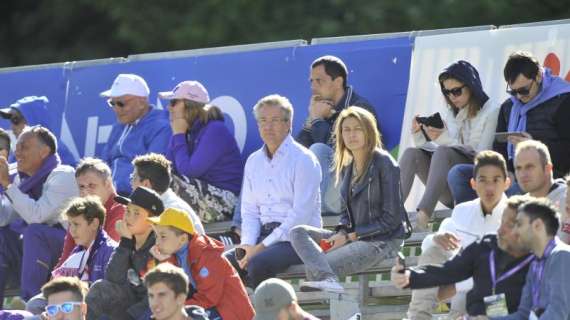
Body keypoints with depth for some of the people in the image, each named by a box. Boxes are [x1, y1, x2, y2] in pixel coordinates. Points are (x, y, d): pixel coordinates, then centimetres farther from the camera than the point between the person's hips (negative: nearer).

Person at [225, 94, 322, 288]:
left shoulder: (304, 159, -6)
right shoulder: (253, 162, 16)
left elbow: (301, 215, -14)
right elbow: (249, 211, 16)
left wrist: (262, 247, -17)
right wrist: (248, 245, -5)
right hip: (264, 234, 6)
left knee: (258, 263, -33)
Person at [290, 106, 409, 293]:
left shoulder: (384, 164, -10)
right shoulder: (346, 169, 14)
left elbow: (392, 218, -13)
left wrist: (350, 237, -14)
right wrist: (341, 233, -5)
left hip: (382, 241, -8)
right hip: (354, 237, 8)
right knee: (298, 232, -15)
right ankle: (328, 279, -41)